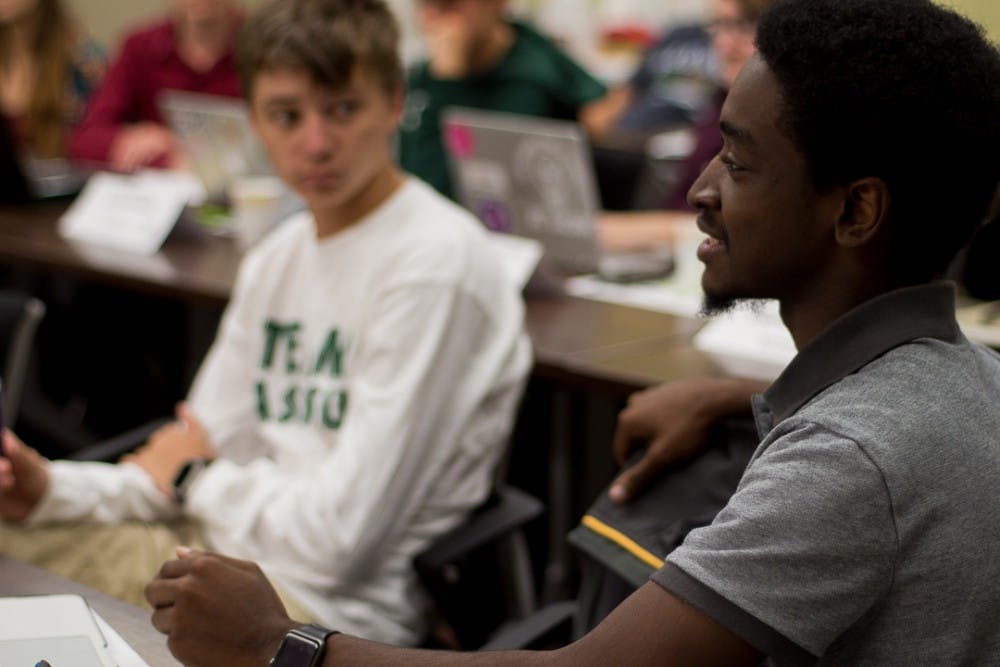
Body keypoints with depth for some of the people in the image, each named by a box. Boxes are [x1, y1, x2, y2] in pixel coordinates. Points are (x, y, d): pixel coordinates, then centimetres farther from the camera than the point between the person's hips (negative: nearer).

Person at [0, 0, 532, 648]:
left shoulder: (437, 265, -18)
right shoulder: (275, 259, 11)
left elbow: (336, 540, -19)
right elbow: (203, 466, 11)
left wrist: (195, 477, -2)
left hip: (330, 607, -8)